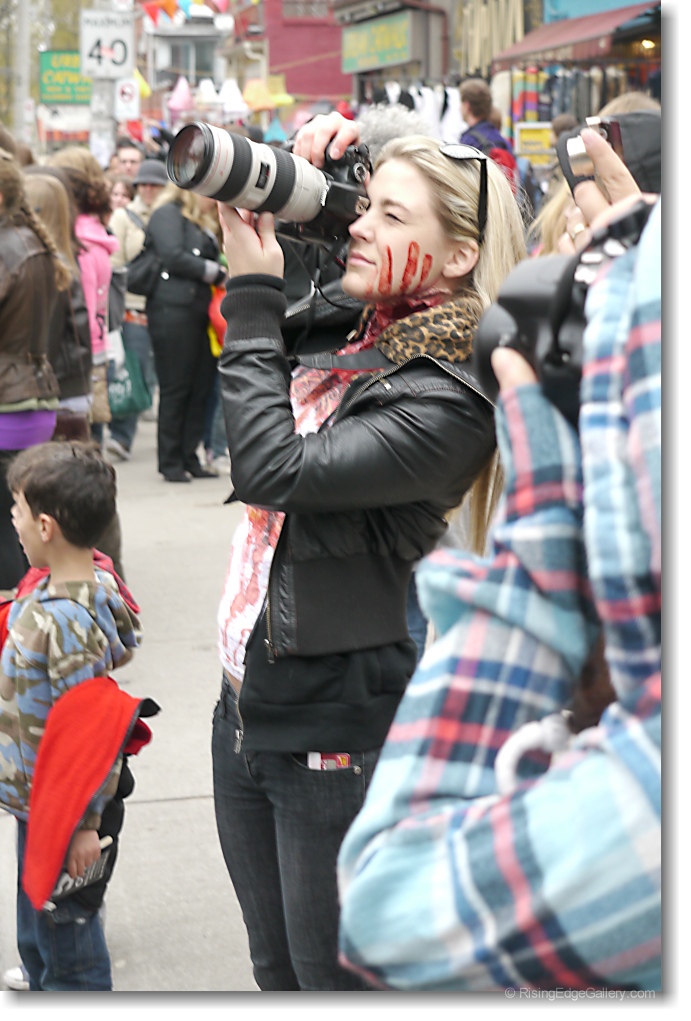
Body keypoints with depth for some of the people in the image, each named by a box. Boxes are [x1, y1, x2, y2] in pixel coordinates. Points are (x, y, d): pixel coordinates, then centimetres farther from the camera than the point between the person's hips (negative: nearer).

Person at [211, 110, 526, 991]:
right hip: (249, 710, 8)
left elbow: (272, 470, -26)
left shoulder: (447, 401, -19)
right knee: (276, 974, 21)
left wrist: (254, 295, -18)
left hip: (336, 736, -8)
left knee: (337, 979, 6)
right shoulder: (354, 332, 5)